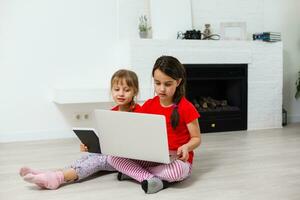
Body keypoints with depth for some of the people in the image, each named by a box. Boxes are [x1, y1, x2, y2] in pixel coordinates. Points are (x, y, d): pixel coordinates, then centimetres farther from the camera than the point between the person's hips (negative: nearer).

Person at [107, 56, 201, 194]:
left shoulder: (186, 108, -9)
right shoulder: (148, 105, 4)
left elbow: (196, 138, -3)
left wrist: (186, 147, -24)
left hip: (176, 160, -3)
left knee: (177, 170, -40)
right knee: (113, 157, -14)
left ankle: (132, 171, -17)